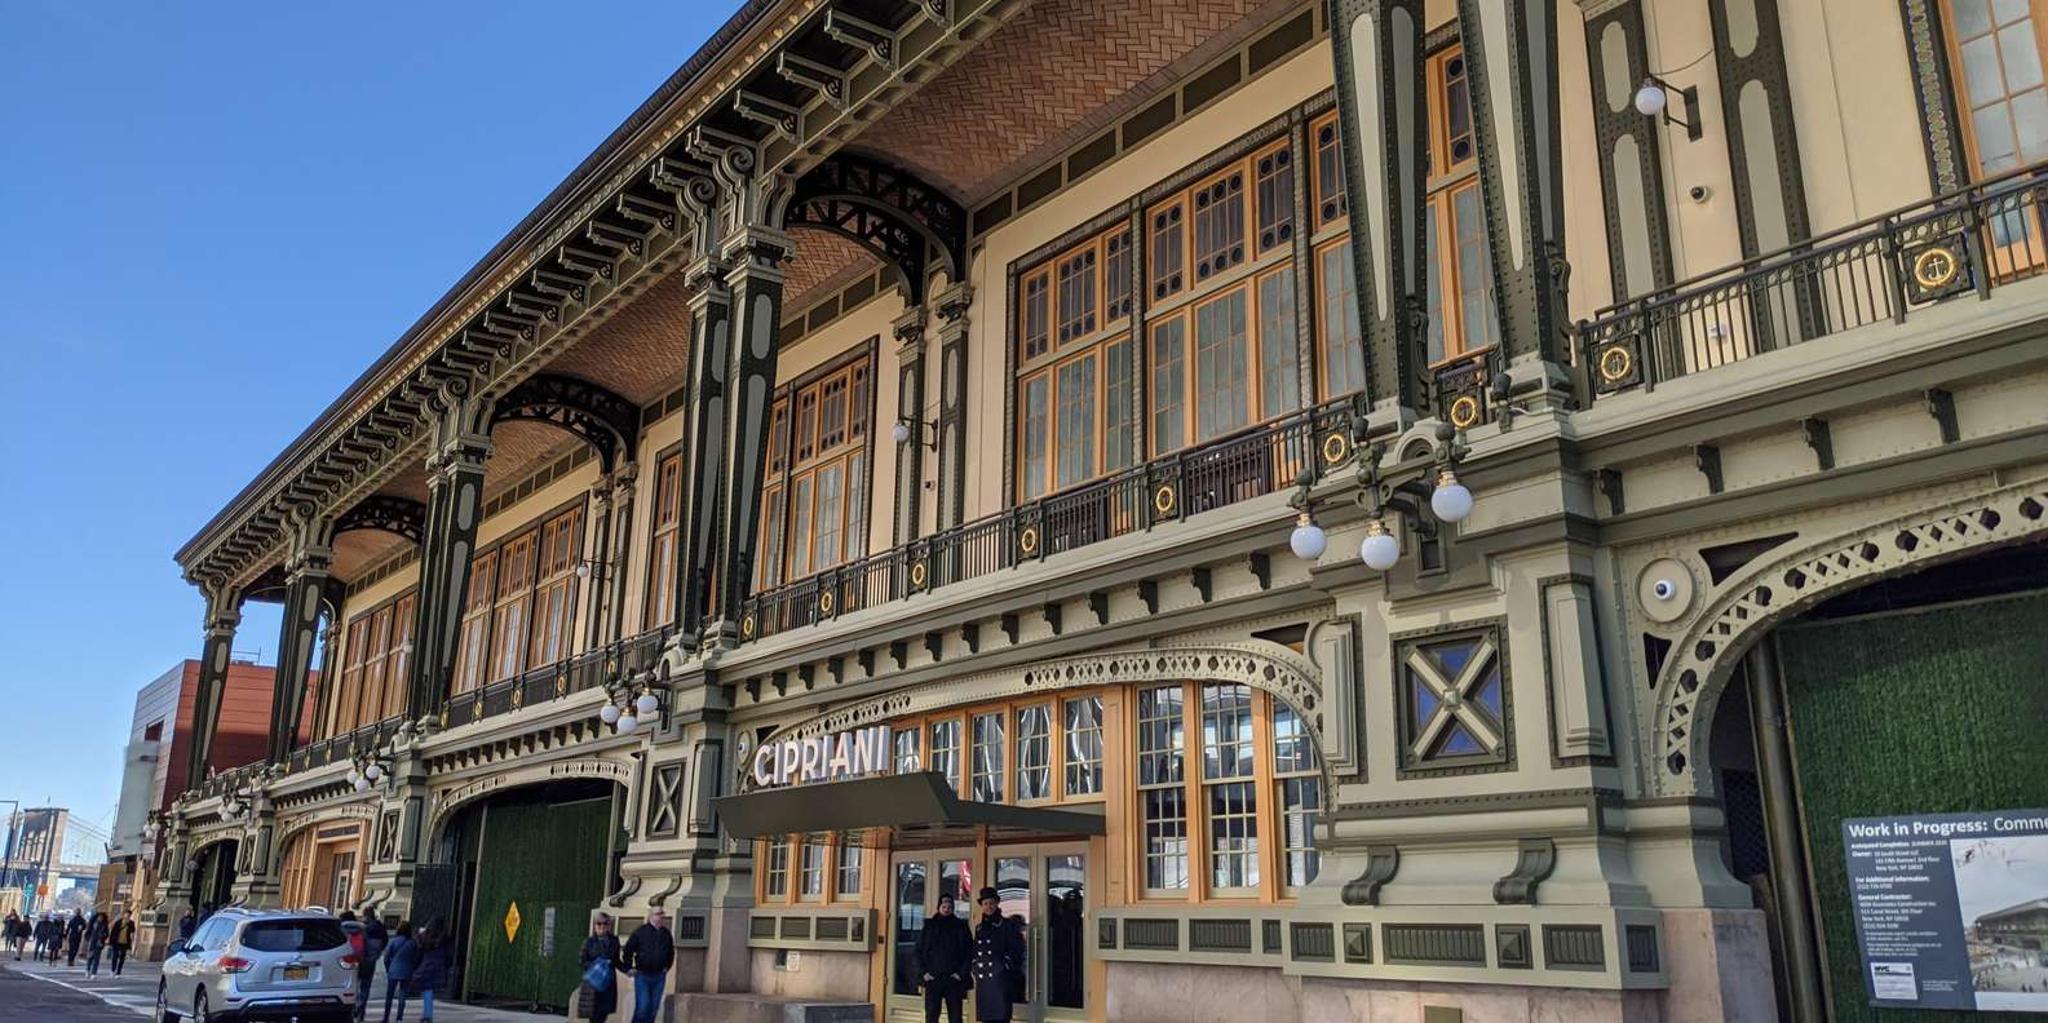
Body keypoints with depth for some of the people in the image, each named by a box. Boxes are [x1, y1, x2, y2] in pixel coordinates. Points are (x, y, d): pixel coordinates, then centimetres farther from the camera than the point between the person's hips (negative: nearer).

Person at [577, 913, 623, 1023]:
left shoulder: (613, 941, 7)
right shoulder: (589, 942, -2)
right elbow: (580, 960, -4)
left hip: (608, 982, 3)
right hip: (593, 982, -3)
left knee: (605, 1012, 1)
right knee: (594, 1014, -3)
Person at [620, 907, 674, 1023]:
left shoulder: (666, 934, 8)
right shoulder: (641, 931, -6)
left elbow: (671, 952, 22)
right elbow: (628, 949, -2)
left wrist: (667, 966, 15)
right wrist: (629, 968, -4)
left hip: (659, 976, 4)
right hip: (642, 975, -4)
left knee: (653, 1007, 7)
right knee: (642, 1006, -10)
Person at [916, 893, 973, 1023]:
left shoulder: (961, 926, 6)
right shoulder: (929, 926, 8)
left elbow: (969, 952, 4)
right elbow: (919, 951, 8)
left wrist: (962, 973, -5)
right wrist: (923, 972, -3)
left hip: (954, 978, 0)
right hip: (933, 978, 1)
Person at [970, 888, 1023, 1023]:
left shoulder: (1007, 925, 2)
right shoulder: (979, 927, 17)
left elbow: (1016, 951, -1)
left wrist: (1006, 965, -10)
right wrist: (975, 969, 10)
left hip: (1000, 979, -5)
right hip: (983, 980, 5)